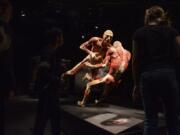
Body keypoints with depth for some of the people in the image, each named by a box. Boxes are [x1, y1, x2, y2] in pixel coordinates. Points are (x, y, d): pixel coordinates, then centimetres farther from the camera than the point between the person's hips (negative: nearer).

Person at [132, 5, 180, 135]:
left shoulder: (139, 33, 8)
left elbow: (136, 60, 7)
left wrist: (136, 84, 12)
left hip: (147, 76, 0)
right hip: (168, 74, 0)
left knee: (150, 119, 7)